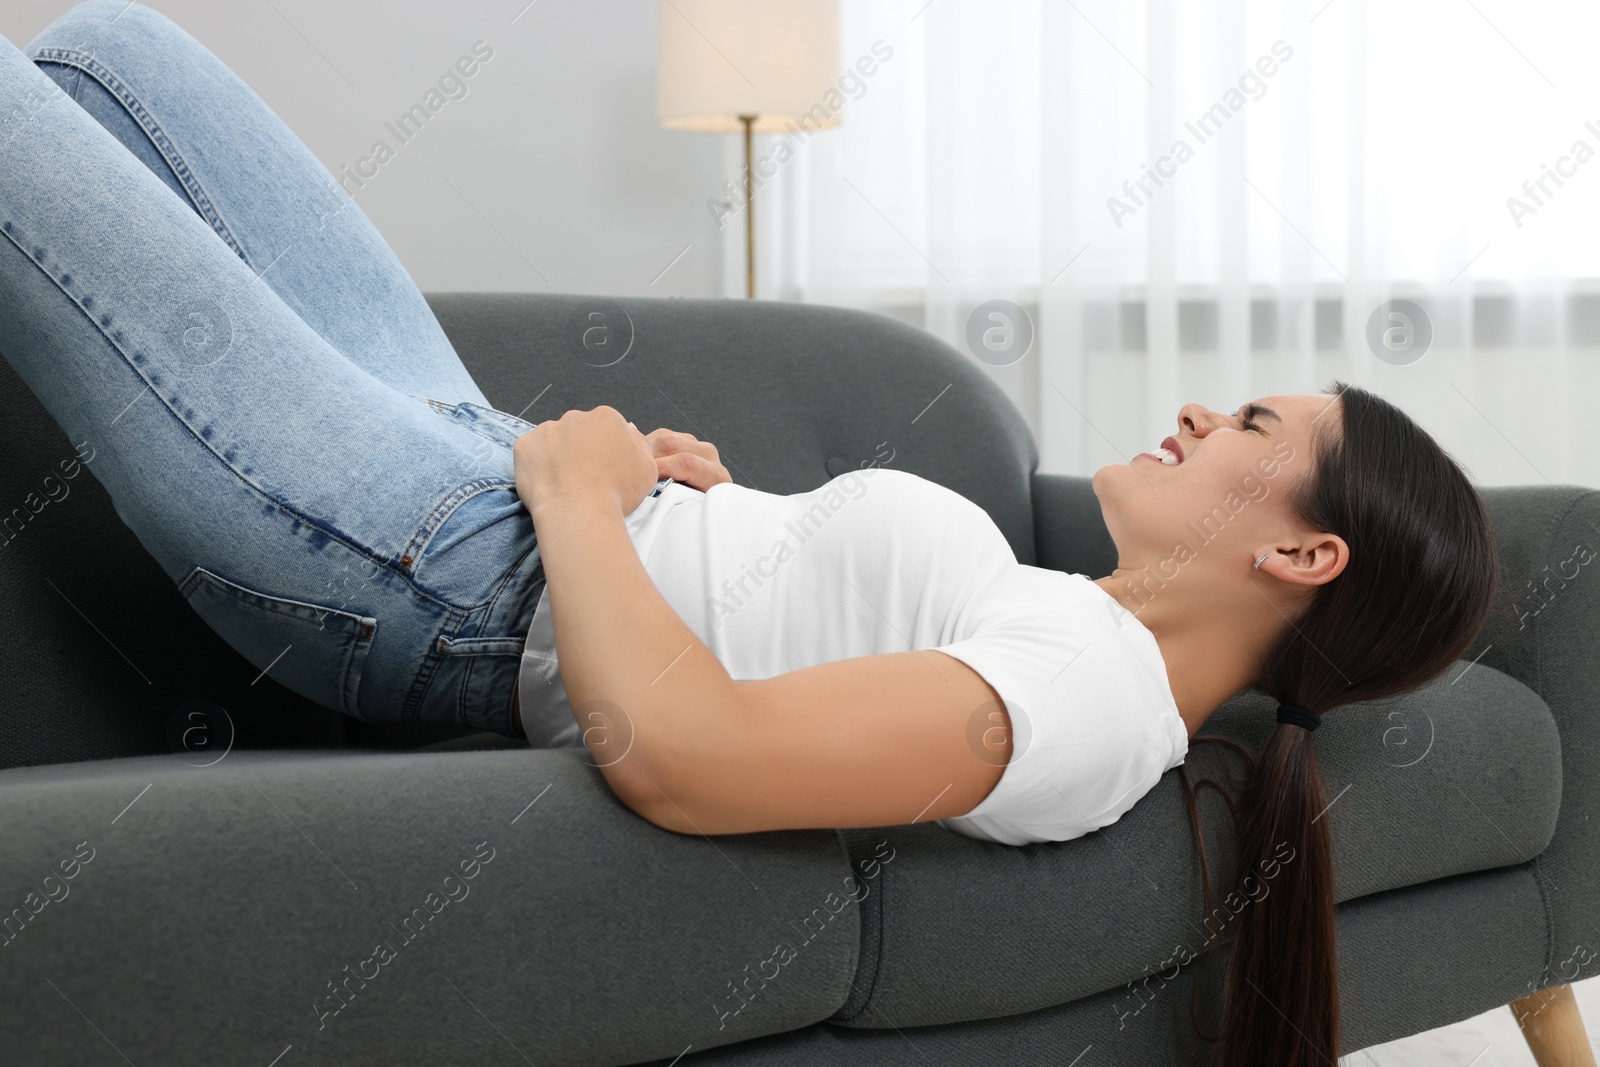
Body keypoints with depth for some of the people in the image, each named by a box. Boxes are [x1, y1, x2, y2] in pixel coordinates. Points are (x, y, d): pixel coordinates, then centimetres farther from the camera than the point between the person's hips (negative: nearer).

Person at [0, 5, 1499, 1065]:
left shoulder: (1089, 697, -25)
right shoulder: (1083, 623, 5)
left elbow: (675, 750, -38)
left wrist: (583, 492, -23)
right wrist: (718, 500, 1)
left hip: (426, 572, -9)